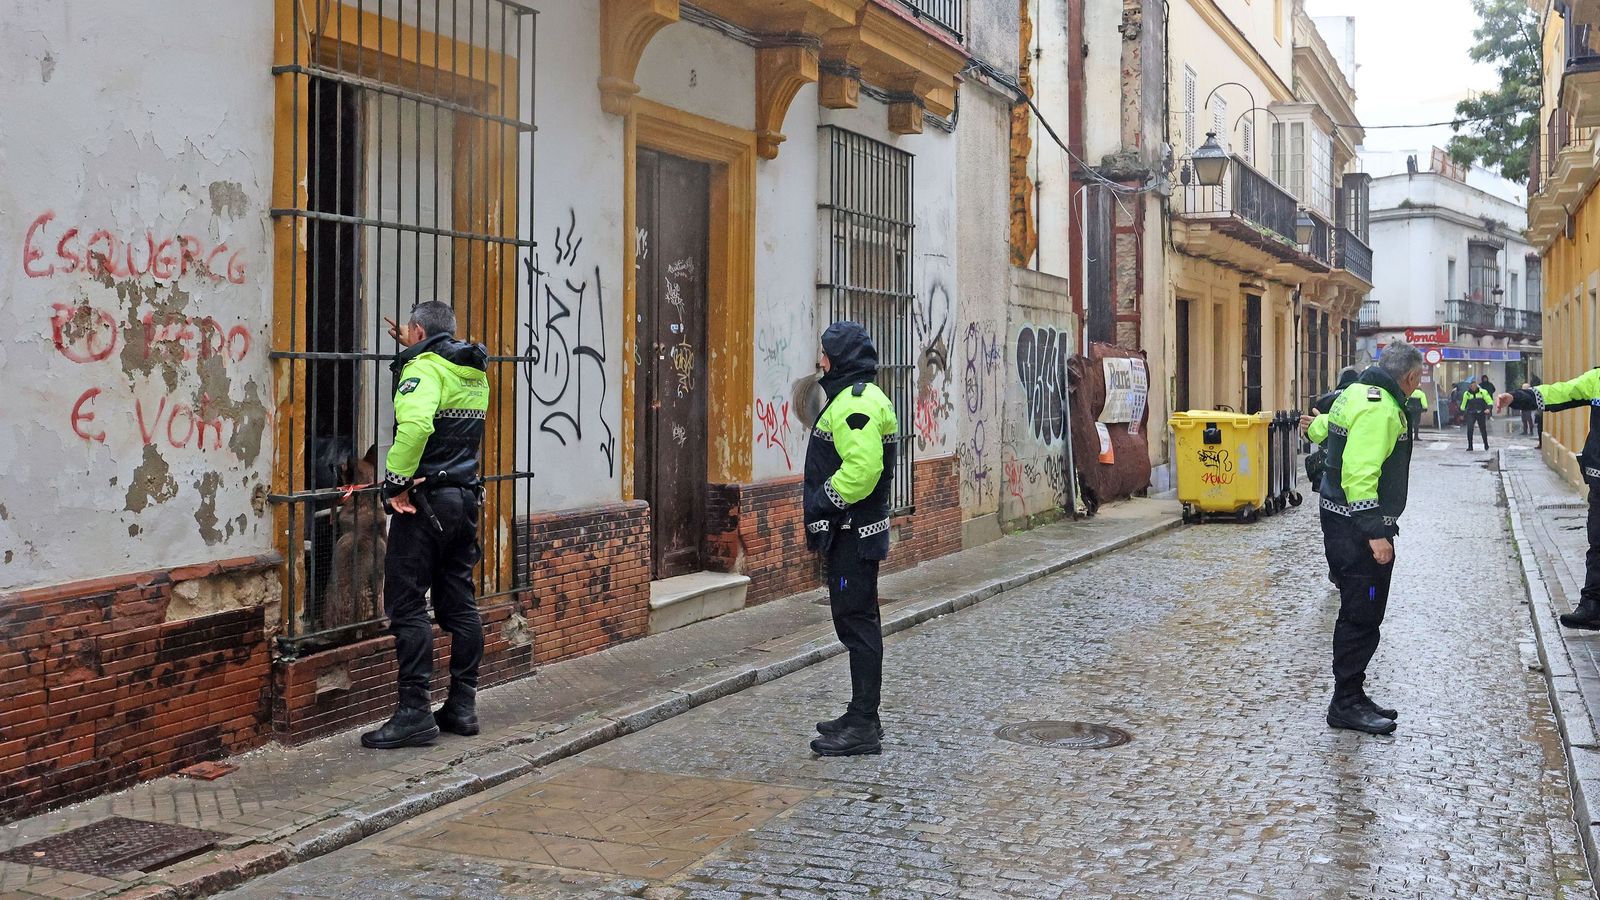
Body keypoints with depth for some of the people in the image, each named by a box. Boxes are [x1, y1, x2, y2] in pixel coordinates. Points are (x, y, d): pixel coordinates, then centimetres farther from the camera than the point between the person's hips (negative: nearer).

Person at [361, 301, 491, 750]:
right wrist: (413, 350, 34)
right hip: (465, 498, 8)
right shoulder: (475, 373, 14)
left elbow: (415, 422, -31)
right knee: (459, 603, 12)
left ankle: (414, 713, -5)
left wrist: (398, 482, -23)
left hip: (425, 502, -8)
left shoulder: (423, 369, -12)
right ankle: (463, 706, 17)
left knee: (407, 607, -5)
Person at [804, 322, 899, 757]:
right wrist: (820, 514, 17)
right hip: (849, 533, 11)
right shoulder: (852, 398, 18)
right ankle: (861, 717, 26)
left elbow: (862, 469, -29)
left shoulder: (857, 403, -17)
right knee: (856, 622, 16)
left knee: (857, 623, -6)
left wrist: (822, 504, -20)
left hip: (853, 536, -11)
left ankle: (863, 727, -1)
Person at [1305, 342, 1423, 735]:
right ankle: (1347, 705, 3)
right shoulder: (1379, 409, -21)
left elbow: (1326, 425, 32)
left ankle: (1351, 698, 26)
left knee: (1358, 614, 17)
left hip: (1342, 521, 11)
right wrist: (1375, 533, -26)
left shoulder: (1356, 393, 11)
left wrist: (1317, 426, 57)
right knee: (1363, 618, -4)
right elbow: (1360, 475, -26)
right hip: (1359, 527, -11)